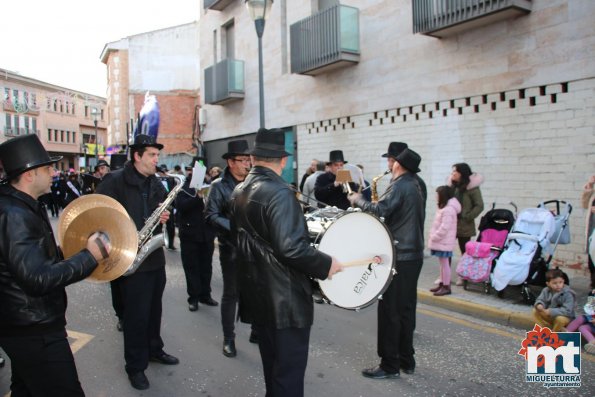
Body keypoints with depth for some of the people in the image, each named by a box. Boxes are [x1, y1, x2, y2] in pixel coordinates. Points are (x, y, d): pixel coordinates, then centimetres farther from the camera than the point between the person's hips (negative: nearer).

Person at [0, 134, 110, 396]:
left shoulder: (21, 207, 9)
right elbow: (38, 279, -31)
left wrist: (74, 253, 6)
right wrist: (89, 256, -24)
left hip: (26, 325, 11)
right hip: (34, 330, -11)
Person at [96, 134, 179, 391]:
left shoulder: (156, 184, 9)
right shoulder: (115, 181, -12)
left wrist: (164, 217, -5)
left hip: (155, 256, 7)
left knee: (154, 309, 19)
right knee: (136, 314, 3)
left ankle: (154, 349, 38)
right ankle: (135, 365, 19)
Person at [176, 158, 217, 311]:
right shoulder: (183, 188, -2)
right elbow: (181, 205, -19)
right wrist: (198, 197, -31)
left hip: (207, 234, 3)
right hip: (190, 234, -3)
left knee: (206, 266, 12)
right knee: (192, 267, 4)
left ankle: (205, 294, 24)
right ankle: (193, 297, 13)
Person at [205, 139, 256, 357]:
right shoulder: (219, 186, -5)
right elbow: (211, 215, -10)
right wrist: (234, 228, -20)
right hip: (231, 248, -4)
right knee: (231, 294, 6)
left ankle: (257, 331, 29)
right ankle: (228, 338, 21)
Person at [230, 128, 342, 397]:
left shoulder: (239, 192, 7)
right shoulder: (279, 192, -20)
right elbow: (291, 247, -28)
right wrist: (326, 264, -16)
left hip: (258, 294, 9)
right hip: (285, 298, -8)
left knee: (272, 367, 21)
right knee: (289, 371, 4)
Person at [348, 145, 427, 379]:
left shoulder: (399, 185, -16)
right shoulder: (418, 184, 10)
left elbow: (379, 211, -26)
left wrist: (358, 200, -11)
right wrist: (384, 207, 10)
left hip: (398, 256, -9)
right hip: (414, 254, 9)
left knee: (390, 311, 0)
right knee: (406, 309, 16)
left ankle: (390, 365, 9)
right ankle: (406, 360, 26)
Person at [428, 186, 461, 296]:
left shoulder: (448, 209, -19)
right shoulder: (443, 208, 16)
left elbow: (444, 228, -24)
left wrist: (433, 237, -17)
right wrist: (433, 238, 13)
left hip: (444, 242, -10)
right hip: (440, 241, 10)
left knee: (444, 263, -3)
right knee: (442, 263, 15)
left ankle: (446, 287, 4)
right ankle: (442, 284, 24)